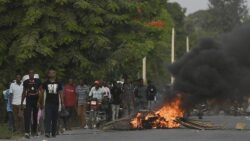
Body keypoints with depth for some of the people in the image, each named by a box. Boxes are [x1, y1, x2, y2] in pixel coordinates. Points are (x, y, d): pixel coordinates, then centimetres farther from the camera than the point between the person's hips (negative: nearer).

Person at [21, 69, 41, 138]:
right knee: (27, 116, -12)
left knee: (35, 116, 10)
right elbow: (24, 92, 10)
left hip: (36, 100, 1)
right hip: (29, 101, -1)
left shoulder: (38, 81, 2)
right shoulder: (26, 82, 4)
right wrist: (22, 102, 7)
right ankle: (27, 132, -17)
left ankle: (34, 131, 22)